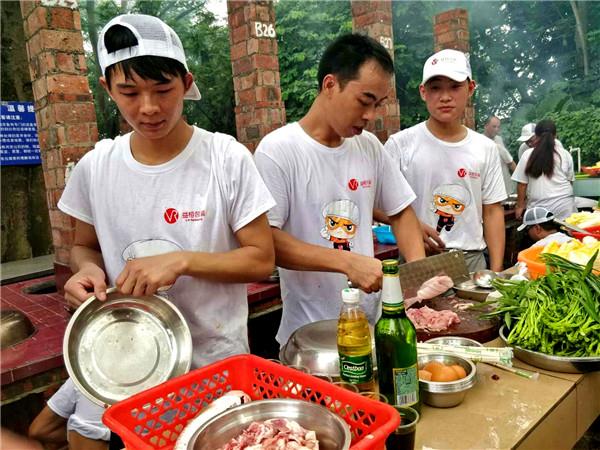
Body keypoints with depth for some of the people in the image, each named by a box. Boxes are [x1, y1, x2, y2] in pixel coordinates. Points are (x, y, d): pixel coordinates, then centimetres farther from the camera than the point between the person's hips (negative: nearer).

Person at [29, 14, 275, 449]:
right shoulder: (95, 168, -5)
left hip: (212, 357, -2)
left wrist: (181, 260, -25)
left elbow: (262, 259, -12)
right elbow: (85, 246, 10)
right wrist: (88, 270, -13)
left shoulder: (228, 159, -15)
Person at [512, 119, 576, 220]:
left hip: (540, 207, -2)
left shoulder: (528, 154, -2)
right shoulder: (565, 154, 5)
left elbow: (522, 184, 0)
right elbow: (570, 180, 15)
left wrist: (520, 206, 8)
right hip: (564, 205, 2)